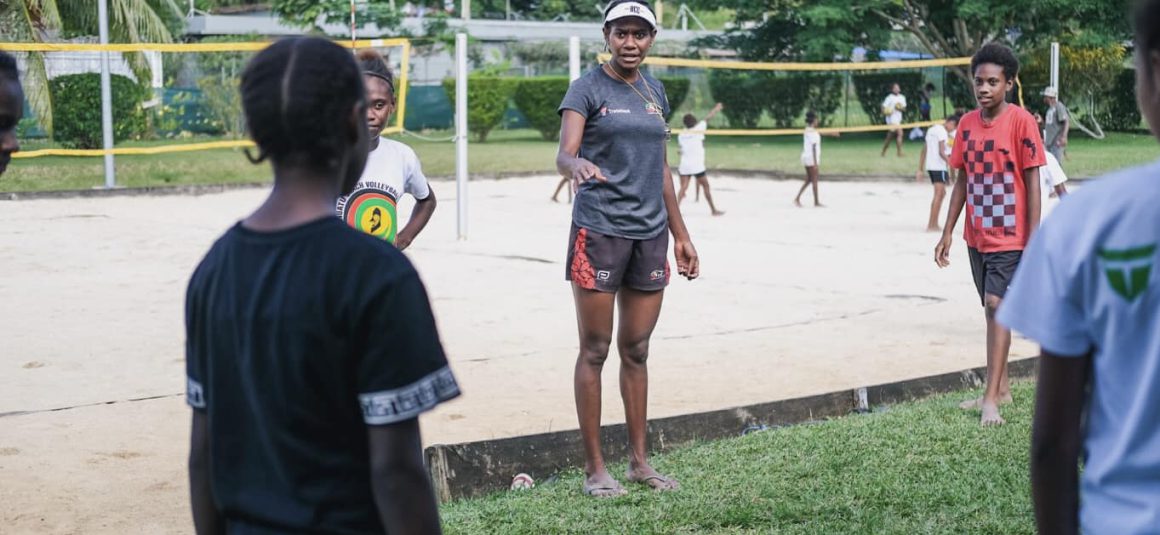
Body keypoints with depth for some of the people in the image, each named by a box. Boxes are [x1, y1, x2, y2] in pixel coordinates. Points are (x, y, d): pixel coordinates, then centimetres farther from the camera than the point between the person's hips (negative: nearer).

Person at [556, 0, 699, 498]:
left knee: (636, 350, 11)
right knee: (594, 351, -1)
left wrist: (679, 234, 17)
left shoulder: (655, 92, 14)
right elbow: (564, 152, -18)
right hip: (599, 232, -5)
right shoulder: (588, 88, -4)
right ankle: (594, 468, 5)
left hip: (649, 234, 6)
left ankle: (639, 461, 18)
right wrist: (577, 164, -42)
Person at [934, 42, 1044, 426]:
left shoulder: (1021, 121, -11)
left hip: (1009, 236, -6)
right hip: (976, 236, 6)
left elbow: (1032, 182, -11)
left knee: (996, 305, -15)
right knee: (993, 308, 14)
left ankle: (991, 399, -14)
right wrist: (947, 233, 9)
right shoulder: (967, 124, 5)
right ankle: (1001, 389, 24)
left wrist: (1034, 239, -14)